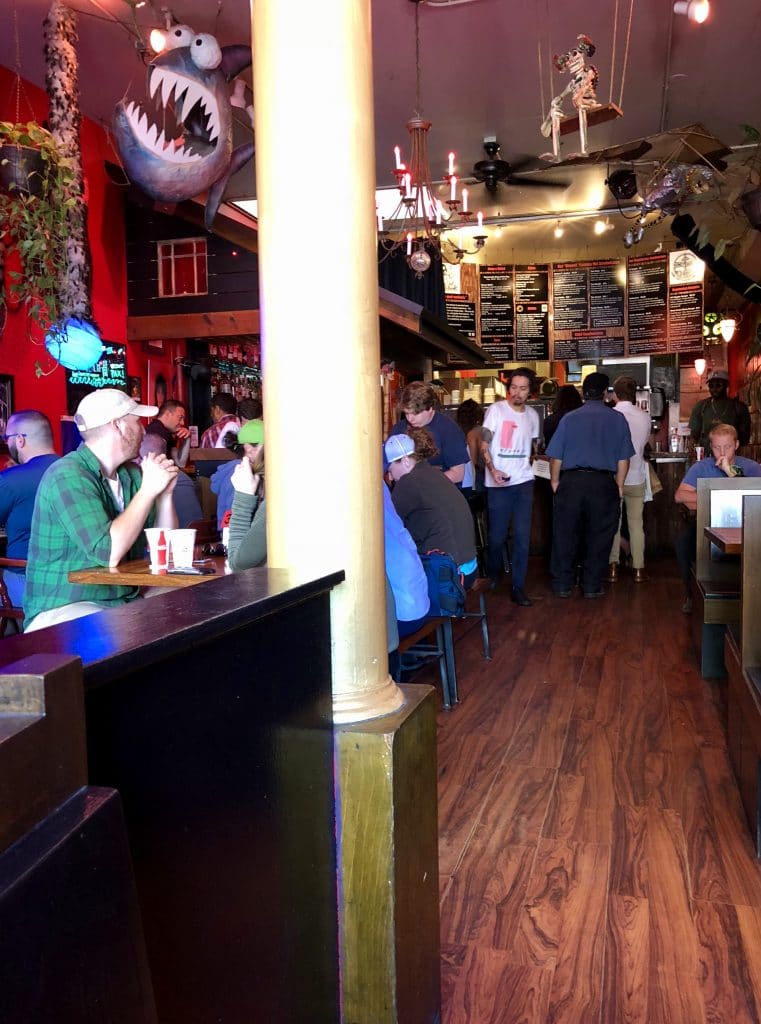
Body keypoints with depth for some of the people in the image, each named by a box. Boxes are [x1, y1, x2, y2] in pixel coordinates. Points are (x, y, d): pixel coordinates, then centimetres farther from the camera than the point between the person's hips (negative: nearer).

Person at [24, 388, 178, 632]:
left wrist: (165, 494, -4)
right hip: (66, 609, -8)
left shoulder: (131, 475, 10)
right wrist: (148, 489, -16)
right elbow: (107, 552, -25)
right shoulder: (67, 476, -14)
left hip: (127, 601, 8)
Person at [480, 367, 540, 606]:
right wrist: (493, 470, -22)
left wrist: (528, 468, 9)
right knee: (497, 535, 4)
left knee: (522, 536, 0)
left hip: (524, 481, 4)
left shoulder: (532, 415, 11)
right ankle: (493, 574, 30)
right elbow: (484, 444, -8)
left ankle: (518, 587, 7)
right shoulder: (496, 410, -4)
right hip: (498, 483, -4)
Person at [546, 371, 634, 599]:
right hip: (603, 483, 0)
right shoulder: (617, 419, 2)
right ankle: (592, 586, 14)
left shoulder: (569, 418, 2)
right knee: (599, 537, 9)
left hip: (571, 482, 1)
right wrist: (618, 486, 11)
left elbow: (555, 456, 2)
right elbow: (623, 459, 2)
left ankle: (562, 585, 15)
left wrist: (555, 481, 16)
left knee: (565, 535, 9)